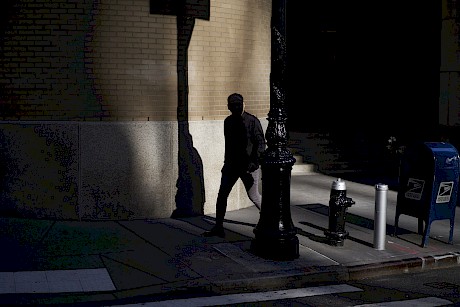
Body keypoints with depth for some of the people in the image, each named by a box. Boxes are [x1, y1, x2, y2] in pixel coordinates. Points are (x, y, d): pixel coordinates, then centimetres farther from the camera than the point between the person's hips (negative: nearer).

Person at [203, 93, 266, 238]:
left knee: (254, 196, -1)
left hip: (248, 166, -6)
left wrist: (254, 162, -22)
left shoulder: (252, 121, -9)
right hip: (232, 165, 6)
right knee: (222, 195, 3)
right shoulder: (228, 121, 9)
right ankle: (218, 227, 11)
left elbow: (261, 143, -11)